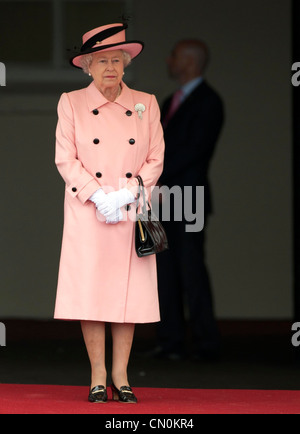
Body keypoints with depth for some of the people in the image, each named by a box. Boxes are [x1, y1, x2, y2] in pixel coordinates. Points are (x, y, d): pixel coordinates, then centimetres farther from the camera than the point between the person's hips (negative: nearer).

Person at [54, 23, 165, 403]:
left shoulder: (146, 104, 9)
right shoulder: (71, 103, 4)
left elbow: (156, 159, 6)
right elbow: (65, 159, -1)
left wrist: (128, 193, -9)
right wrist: (98, 196, -13)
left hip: (132, 214, 2)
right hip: (87, 214, -1)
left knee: (129, 293, 1)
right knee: (90, 291, -4)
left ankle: (121, 375, 8)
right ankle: (98, 376, 3)